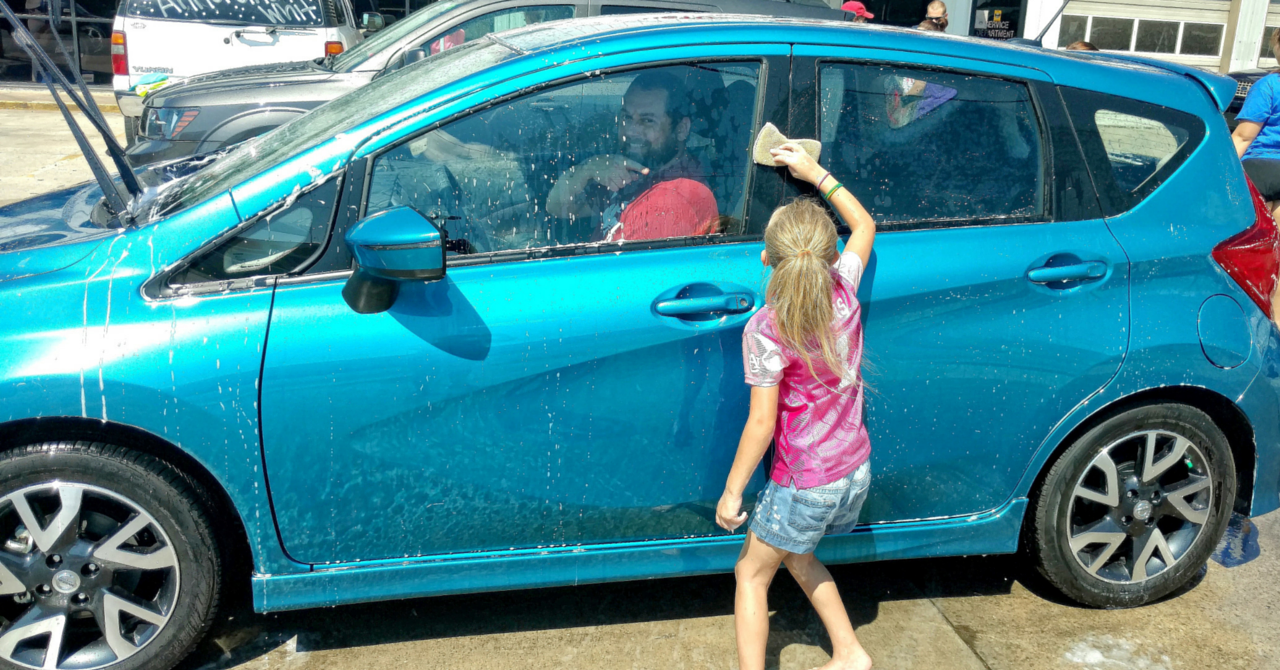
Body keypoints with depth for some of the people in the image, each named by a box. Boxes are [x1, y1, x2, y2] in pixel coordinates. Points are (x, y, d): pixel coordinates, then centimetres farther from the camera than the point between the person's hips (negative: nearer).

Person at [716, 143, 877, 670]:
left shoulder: (765, 331, -23)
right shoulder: (843, 294, -7)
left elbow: (762, 424, -20)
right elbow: (863, 225, 12)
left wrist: (732, 491, -10)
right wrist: (816, 174, 14)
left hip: (804, 485, -7)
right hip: (856, 470, 7)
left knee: (751, 574, 13)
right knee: (797, 556, 29)